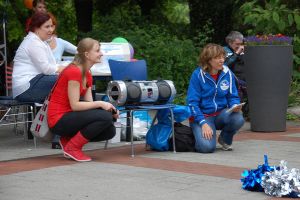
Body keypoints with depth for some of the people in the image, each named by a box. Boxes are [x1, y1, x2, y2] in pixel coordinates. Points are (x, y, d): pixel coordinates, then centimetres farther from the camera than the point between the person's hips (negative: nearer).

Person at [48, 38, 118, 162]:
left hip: (69, 116, 9)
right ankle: (72, 147, -10)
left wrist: (111, 111, -9)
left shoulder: (87, 75, 10)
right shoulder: (74, 72, -19)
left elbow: (88, 104, 5)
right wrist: (100, 104, -21)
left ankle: (69, 139, 11)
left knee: (110, 131, 3)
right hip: (59, 120, -9)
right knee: (105, 117, -23)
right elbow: (75, 105, -22)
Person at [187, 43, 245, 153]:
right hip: (202, 116, -4)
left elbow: (233, 96, 5)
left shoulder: (227, 73, -3)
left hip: (221, 114, 4)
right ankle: (199, 134, 13)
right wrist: (203, 123, -22)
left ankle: (225, 139, 5)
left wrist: (235, 106, -20)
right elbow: (192, 102, -12)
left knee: (238, 119, -29)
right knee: (207, 147, -27)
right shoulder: (198, 75, -13)